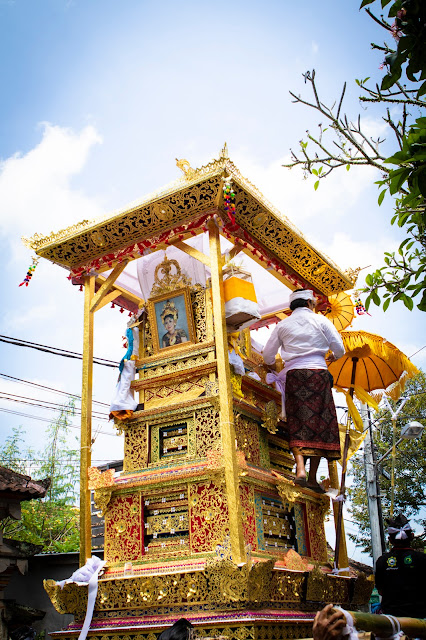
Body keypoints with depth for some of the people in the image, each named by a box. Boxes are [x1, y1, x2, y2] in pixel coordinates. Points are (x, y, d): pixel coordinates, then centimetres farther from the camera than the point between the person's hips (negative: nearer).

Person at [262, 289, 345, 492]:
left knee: (298, 424, -1)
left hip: (293, 374, 1)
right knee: (319, 422, 2)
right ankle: (313, 478, 1)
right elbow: (339, 348, 3)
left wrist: (272, 366, 34)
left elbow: (268, 354, 12)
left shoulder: (283, 325, 11)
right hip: (318, 372, -1)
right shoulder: (320, 320, 7)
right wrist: (333, 357, 26)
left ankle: (300, 468, -20)